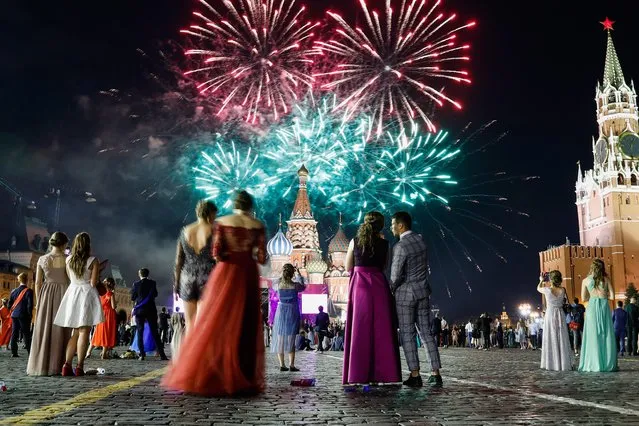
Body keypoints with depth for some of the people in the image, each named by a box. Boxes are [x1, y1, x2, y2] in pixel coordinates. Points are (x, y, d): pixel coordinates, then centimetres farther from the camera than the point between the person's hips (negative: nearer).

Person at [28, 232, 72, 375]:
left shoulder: (42, 259, 4)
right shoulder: (67, 259, -5)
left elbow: (37, 283, 6)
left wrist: (38, 301, 14)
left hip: (46, 295, 3)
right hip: (63, 294, -3)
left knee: (43, 330, 9)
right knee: (61, 331, 2)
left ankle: (40, 366, 12)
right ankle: (57, 366, 1)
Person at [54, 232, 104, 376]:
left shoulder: (68, 260, 6)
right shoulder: (93, 261, -8)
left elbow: (70, 278, 10)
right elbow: (93, 283, -10)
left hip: (72, 293, 5)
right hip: (87, 294, -5)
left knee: (76, 332, 13)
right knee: (84, 332, -3)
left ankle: (67, 365, 5)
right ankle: (79, 367, -5)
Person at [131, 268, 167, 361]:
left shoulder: (136, 284, -3)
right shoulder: (152, 283, -1)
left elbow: (132, 298, 3)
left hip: (140, 310, -1)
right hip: (151, 310, 1)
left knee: (140, 332, 5)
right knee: (154, 332, 3)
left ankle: (142, 354, -2)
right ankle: (161, 354, -2)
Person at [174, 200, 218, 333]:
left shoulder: (185, 231, 7)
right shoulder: (213, 231, -4)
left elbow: (178, 260, 8)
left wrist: (176, 284, 14)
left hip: (187, 277, 3)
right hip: (207, 278, -3)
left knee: (190, 326, 12)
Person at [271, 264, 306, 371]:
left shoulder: (278, 284, -7)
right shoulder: (295, 285, -11)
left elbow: (273, 285, 18)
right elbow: (303, 286, 12)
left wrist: (283, 275, 20)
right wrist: (298, 274, 21)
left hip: (281, 311, 2)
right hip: (292, 312, -2)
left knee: (280, 338, 8)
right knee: (291, 339, 3)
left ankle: (282, 365, 7)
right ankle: (291, 365, 0)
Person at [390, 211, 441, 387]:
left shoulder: (400, 247, -18)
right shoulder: (420, 240, 6)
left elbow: (395, 276, -17)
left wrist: (392, 289, 3)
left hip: (405, 293, -7)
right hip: (423, 291, 7)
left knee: (408, 334, 1)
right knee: (426, 332, 9)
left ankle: (415, 375, 2)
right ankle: (435, 374, 8)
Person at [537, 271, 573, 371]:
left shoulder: (547, 290, -12)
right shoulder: (563, 290, -6)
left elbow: (538, 288, 10)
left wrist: (541, 280, 29)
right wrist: (549, 284, 31)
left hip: (550, 315, -2)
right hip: (560, 315, 2)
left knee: (551, 339, 3)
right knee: (562, 339, 7)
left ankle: (552, 364, 4)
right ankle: (564, 363, 10)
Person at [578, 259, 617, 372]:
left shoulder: (586, 280, 5)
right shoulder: (606, 279, 6)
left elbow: (584, 298, 7)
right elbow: (612, 296, 3)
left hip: (592, 306, 0)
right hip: (604, 306, 0)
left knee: (593, 336, 2)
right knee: (606, 335, 5)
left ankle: (594, 364, 2)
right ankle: (608, 364, 5)